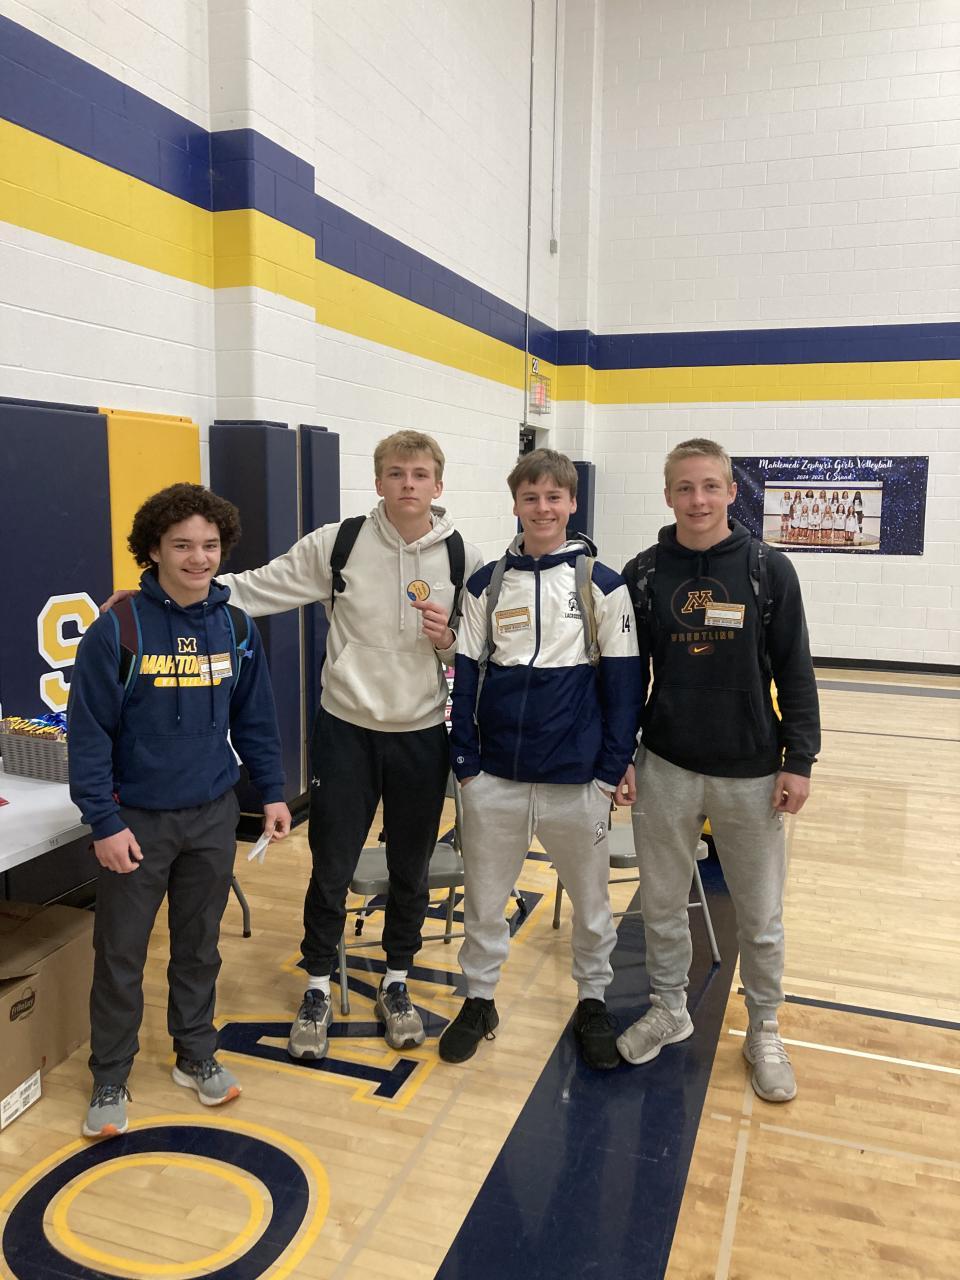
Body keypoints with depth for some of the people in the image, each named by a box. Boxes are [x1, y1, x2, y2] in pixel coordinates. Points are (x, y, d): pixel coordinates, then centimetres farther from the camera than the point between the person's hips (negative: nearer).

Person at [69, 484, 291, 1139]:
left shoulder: (237, 627, -1)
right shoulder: (117, 629, -14)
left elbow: (255, 719, 7)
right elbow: (89, 733, -12)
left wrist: (273, 792, 6)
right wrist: (105, 823, -14)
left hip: (213, 815, 3)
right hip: (138, 819, -3)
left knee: (200, 944, 17)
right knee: (121, 954, 9)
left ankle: (197, 1054, 37)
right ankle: (110, 1080, 28)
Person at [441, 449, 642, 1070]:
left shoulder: (603, 584, -3)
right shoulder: (487, 583, 3)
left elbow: (624, 680, -2)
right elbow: (466, 675, 4)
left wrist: (617, 764, -5)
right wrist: (465, 759, 1)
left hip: (578, 776, -1)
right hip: (495, 776, 2)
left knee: (590, 896, 14)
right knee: (484, 896, 13)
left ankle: (593, 1000, 35)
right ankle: (480, 999, 33)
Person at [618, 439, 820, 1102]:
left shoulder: (769, 570, -5)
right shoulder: (643, 574, -2)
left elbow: (795, 672, -2)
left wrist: (800, 759, -6)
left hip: (752, 773, -1)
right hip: (666, 769, 1)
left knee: (761, 915, 11)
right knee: (662, 903, 14)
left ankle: (765, 1031, 32)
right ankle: (669, 1009, 36)